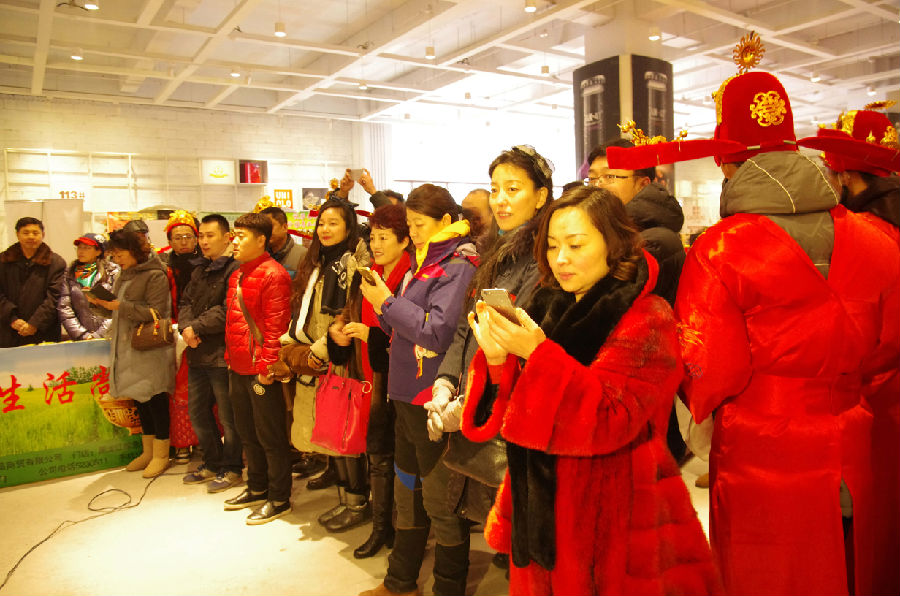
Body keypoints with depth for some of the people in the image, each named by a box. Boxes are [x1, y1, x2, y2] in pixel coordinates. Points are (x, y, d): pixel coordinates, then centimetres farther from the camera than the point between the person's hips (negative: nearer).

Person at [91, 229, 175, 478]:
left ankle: (161, 455, 11)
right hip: (127, 344, 9)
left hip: (150, 346, -8)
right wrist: (102, 302, 0)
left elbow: (156, 312, -18)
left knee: (155, 398, -1)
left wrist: (121, 306, -21)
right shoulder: (126, 274, 14)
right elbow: (122, 307, 17)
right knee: (139, 398, 15)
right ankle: (148, 451, 28)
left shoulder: (155, 275, -12)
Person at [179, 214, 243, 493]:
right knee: (197, 411, 18)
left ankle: (232, 469, 19)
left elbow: (227, 311, -21)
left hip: (222, 354, -9)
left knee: (228, 416, 3)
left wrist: (196, 328, -15)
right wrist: (186, 326, -6)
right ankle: (212, 463, 34)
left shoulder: (235, 269, -13)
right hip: (197, 354, 9)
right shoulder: (199, 270, 16)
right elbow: (185, 302, 13)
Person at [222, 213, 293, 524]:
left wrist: (267, 365, -21)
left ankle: (279, 499, 17)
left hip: (261, 370, -9)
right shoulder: (237, 276, 14)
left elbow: (276, 325, -20)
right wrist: (230, 356, 17)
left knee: (270, 437, 2)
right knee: (247, 433, 20)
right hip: (238, 369, 10)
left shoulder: (273, 274, -15)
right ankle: (257, 489, 37)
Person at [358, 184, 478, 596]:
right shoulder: (424, 262, 15)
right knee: (407, 493, 20)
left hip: (433, 401, -9)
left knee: (440, 501, 3)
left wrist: (389, 303, -12)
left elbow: (438, 332, -22)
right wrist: (384, 307, 0)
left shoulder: (459, 264, -13)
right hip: (407, 395, 9)